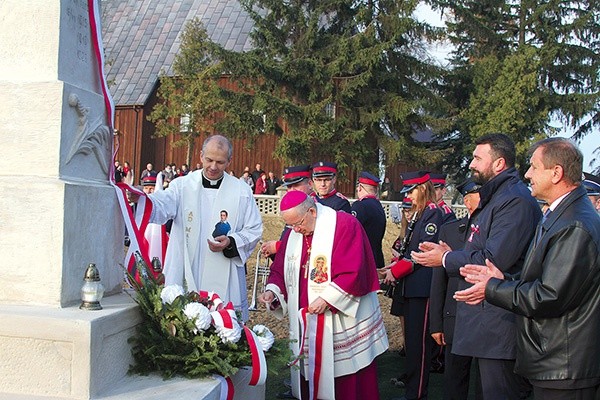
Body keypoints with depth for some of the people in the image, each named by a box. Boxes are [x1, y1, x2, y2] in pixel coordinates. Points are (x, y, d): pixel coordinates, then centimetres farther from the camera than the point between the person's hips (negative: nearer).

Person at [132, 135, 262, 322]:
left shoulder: (242, 191, 6)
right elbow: (161, 206, -14)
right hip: (186, 275, 0)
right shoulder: (182, 185, 4)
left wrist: (231, 242, -10)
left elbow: (254, 230, 8)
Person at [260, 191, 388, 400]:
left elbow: (353, 272, -17)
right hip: (306, 324, 6)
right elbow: (281, 270, 15)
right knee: (309, 378, 9)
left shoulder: (345, 225, -11)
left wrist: (327, 299, -20)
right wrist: (273, 290, -5)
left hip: (343, 319, -5)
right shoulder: (293, 235, 8)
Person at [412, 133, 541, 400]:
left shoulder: (515, 200, -17)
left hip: (500, 326, -11)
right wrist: (452, 254, 6)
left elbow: (494, 260, -25)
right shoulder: (494, 197, 18)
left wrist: (446, 259, -12)